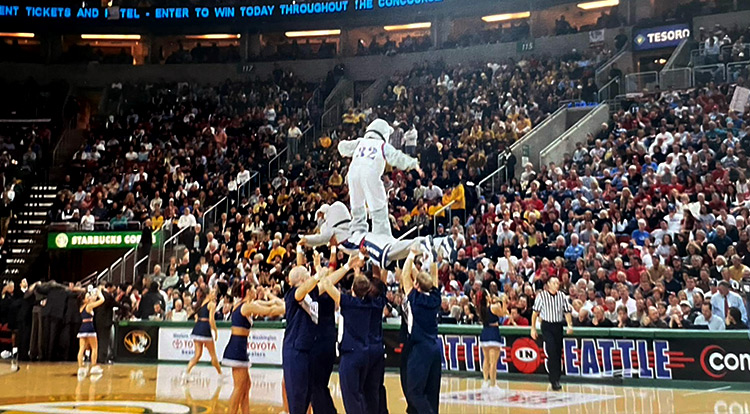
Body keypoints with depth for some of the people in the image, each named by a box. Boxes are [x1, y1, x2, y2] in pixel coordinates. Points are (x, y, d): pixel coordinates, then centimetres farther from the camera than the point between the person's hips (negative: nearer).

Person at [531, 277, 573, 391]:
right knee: (552, 352, -14)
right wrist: (533, 328, 0)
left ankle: (555, 379, 19)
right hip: (547, 326, -4)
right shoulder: (542, 296, -4)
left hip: (558, 326, 4)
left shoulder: (562, 296, 5)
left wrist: (570, 325, -8)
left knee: (558, 354, 6)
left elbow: (567, 312, 7)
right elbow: (535, 312, 1)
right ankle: (554, 380, -13)